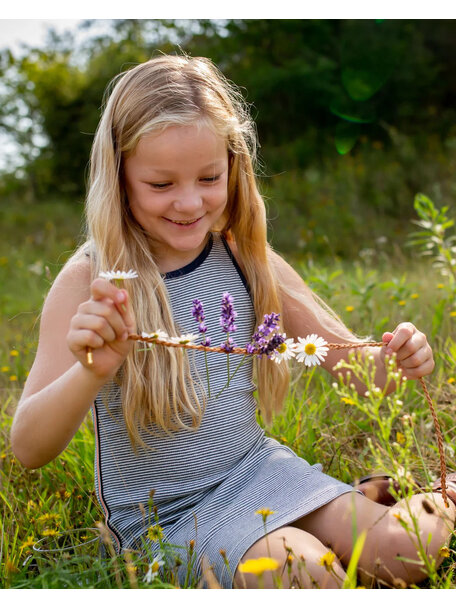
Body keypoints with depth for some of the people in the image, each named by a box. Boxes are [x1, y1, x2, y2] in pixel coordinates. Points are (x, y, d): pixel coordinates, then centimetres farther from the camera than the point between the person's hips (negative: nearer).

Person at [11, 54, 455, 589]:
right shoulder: (90, 282, -16)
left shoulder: (245, 258, -5)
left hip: (254, 467, 3)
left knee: (403, 550, -13)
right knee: (306, 569, -25)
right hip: (160, 511, -3)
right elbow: (28, 450, -20)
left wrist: (395, 359, -22)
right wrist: (93, 371, -40)